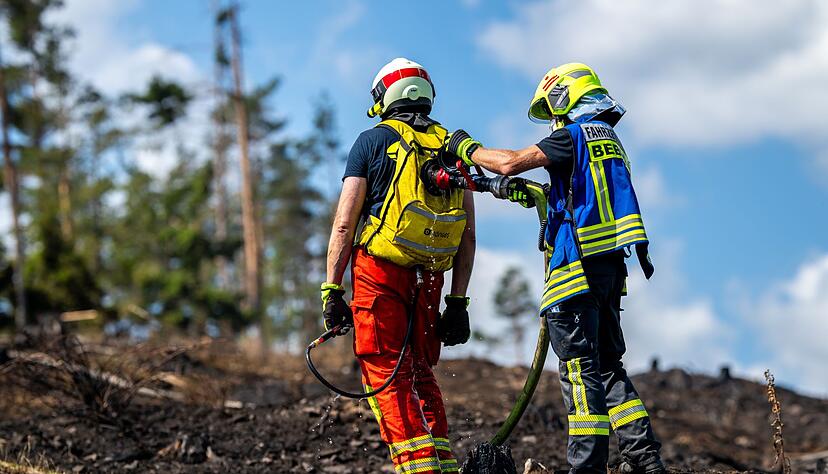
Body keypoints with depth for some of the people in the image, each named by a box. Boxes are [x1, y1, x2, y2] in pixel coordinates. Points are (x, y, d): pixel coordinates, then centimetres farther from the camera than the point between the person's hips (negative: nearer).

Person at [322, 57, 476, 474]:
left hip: (378, 271, -5)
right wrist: (458, 301, 13)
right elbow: (468, 236, 10)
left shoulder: (373, 140, 2)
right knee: (420, 376, 15)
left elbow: (345, 224, -5)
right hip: (428, 280, 5)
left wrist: (331, 289, -3)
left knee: (386, 377, -3)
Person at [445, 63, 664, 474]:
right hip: (611, 266, 9)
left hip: (579, 266, -9)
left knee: (580, 368, -8)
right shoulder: (609, 140, 21)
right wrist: (534, 195, 25)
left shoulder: (575, 134, -6)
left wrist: (467, 148, 1)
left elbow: (510, 163, -14)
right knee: (607, 365, 13)